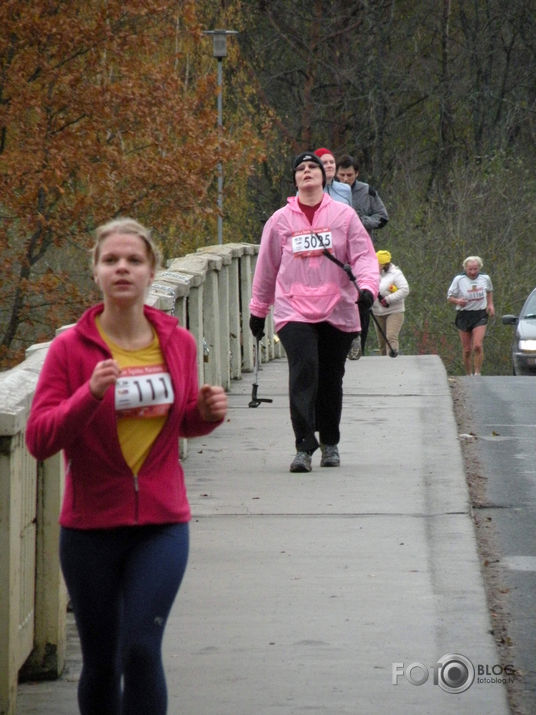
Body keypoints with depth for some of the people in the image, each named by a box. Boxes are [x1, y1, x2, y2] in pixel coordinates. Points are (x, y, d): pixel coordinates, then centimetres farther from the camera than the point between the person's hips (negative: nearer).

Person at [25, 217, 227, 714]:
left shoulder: (178, 343, 4)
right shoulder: (70, 348, -6)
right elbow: (38, 439, -12)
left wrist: (208, 412, -3)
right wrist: (90, 393, -26)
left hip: (161, 524, 1)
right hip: (90, 526, -1)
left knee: (141, 649, -13)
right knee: (100, 662, 9)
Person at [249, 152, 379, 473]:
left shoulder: (343, 214, 5)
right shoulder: (280, 220, 8)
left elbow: (364, 254, 1)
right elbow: (267, 267, 15)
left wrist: (368, 287, -17)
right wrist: (258, 311, 19)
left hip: (338, 311, 1)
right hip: (294, 311, -1)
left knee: (331, 378, 8)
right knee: (303, 371, -17)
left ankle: (330, 443, 27)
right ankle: (304, 447, -17)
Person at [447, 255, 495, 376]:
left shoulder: (485, 278, 1)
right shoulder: (459, 280, -7)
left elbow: (489, 291, 23)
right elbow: (449, 297, -1)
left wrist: (490, 304, 9)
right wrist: (458, 301, -23)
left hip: (480, 315, 0)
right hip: (464, 315, 0)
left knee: (478, 345, -16)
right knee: (466, 349, 4)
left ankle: (478, 373, -7)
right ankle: (468, 374, 19)